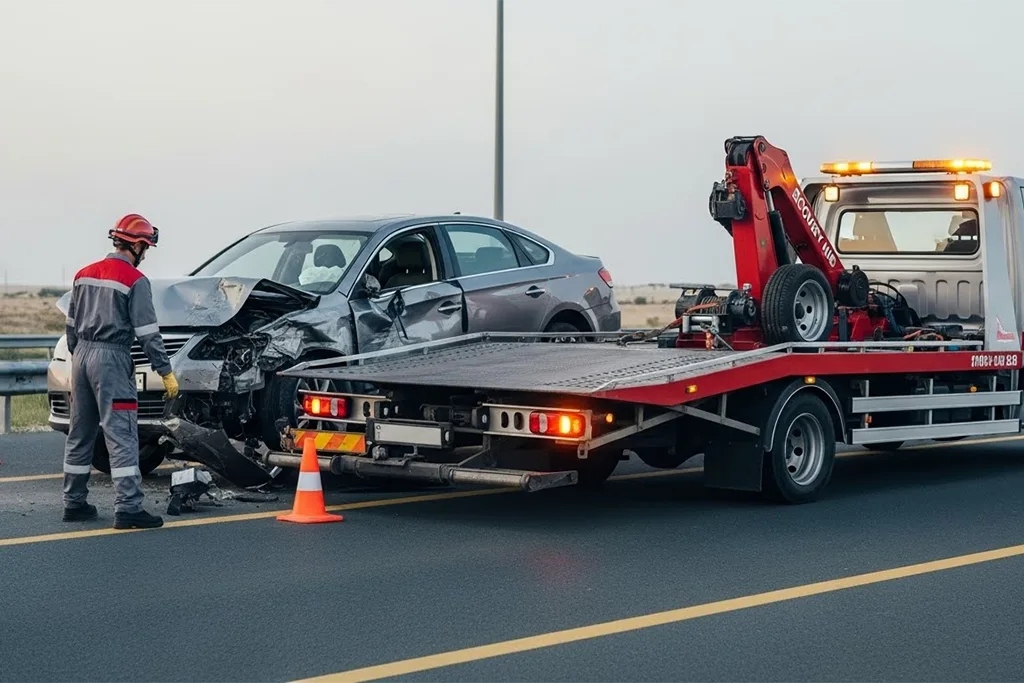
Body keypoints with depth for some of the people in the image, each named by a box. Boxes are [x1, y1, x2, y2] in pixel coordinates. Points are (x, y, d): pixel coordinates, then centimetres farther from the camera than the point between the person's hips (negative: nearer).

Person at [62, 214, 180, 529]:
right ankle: (128, 508, -11)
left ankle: (74, 503, 20)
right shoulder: (134, 280, -9)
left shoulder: (84, 275, 12)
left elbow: (71, 325, 18)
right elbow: (147, 333, -12)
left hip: (82, 355, 7)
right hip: (111, 359, -7)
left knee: (80, 434, 15)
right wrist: (166, 373, -8)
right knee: (121, 437, -8)